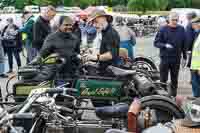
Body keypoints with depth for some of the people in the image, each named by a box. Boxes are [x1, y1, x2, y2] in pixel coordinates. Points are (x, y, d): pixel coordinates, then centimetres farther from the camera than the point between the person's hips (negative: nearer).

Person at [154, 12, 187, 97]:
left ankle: (173, 96, 23)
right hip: (165, 58, -3)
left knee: (174, 80, 11)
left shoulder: (181, 29, 5)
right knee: (163, 79, 1)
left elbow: (184, 44, 11)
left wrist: (184, 57, 11)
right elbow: (156, 43, -3)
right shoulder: (163, 29, -4)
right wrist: (165, 45, -20)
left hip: (176, 59, 3)